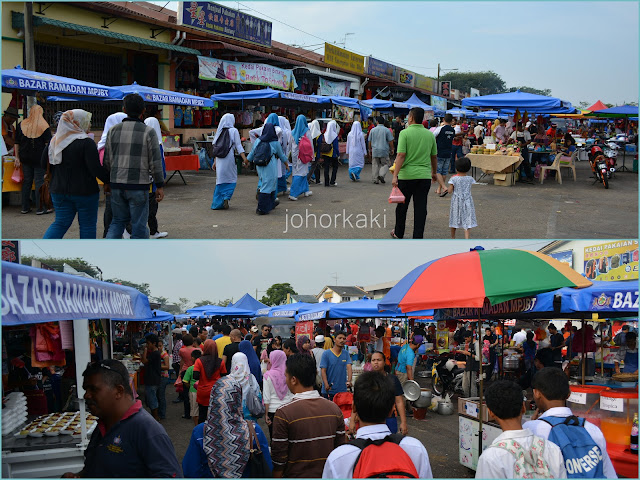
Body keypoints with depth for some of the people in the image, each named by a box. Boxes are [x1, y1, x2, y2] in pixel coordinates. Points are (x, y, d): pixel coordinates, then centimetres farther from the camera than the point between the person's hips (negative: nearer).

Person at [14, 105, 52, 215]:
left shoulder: (21, 125, 5)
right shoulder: (44, 126, -5)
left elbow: (17, 143, 6)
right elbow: (48, 144, -8)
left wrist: (17, 158, 10)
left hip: (25, 158, 4)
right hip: (39, 159, -4)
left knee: (26, 181, 11)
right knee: (40, 181, 0)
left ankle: (25, 207, 13)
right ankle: (40, 208, 0)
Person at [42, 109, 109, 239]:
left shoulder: (54, 141, 5)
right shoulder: (86, 143, -15)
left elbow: (43, 164, 11)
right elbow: (96, 168, -20)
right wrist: (108, 181, -5)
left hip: (58, 190, 6)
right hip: (84, 192, -6)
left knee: (61, 222, 11)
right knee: (88, 224, 8)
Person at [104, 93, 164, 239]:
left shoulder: (113, 130, 4)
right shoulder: (148, 132, -7)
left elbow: (107, 160, 8)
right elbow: (155, 162, -7)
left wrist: (108, 181, 22)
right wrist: (160, 186, 0)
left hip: (117, 184, 4)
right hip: (139, 186, -4)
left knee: (118, 221, 16)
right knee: (139, 224, 5)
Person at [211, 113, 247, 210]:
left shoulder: (220, 131, 10)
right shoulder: (233, 131, -3)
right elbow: (238, 146, -9)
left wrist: (215, 162, 16)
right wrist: (244, 158, -11)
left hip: (219, 159, 4)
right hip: (229, 158, -4)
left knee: (220, 180, 10)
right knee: (231, 180, 8)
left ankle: (217, 203, 9)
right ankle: (226, 198, -11)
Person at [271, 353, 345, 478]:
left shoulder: (284, 413, -18)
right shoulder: (335, 409, -5)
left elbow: (278, 459, -14)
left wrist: (276, 476, 0)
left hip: (296, 476, -4)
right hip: (328, 475, 4)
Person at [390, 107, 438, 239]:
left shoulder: (405, 133, -8)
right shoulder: (430, 134, 5)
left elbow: (401, 155, -15)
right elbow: (434, 156, 12)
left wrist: (395, 175, -15)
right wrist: (434, 172, 27)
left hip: (406, 175, -3)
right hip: (425, 176, 3)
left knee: (402, 205, 13)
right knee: (421, 207, 4)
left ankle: (398, 233, 27)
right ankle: (418, 237, 3)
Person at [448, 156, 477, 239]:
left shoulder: (453, 179, -11)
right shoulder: (470, 179, -3)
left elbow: (450, 191, -10)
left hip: (456, 201, -1)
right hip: (467, 201, 1)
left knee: (454, 220, 13)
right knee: (467, 221, 0)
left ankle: (453, 238, 27)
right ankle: (467, 238, -13)